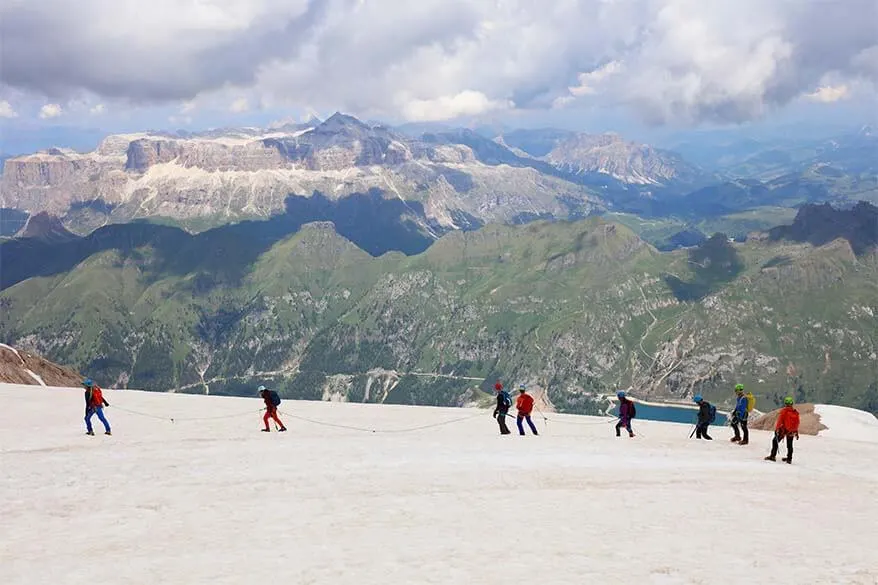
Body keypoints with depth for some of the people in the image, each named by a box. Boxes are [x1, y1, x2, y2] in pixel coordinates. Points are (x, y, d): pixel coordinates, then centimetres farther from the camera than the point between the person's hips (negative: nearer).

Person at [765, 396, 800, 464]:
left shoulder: (783, 411, -11)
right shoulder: (796, 412, 4)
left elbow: (780, 421, -16)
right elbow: (797, 423, 11)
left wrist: (777, 429, -13)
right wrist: (796, 432, 19)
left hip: (783, 429, -5)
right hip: (791, 431, 5)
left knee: (775, 441, 4)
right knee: (789, 445, 17)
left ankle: (773, 456, -3)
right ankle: (789, 458, 23)